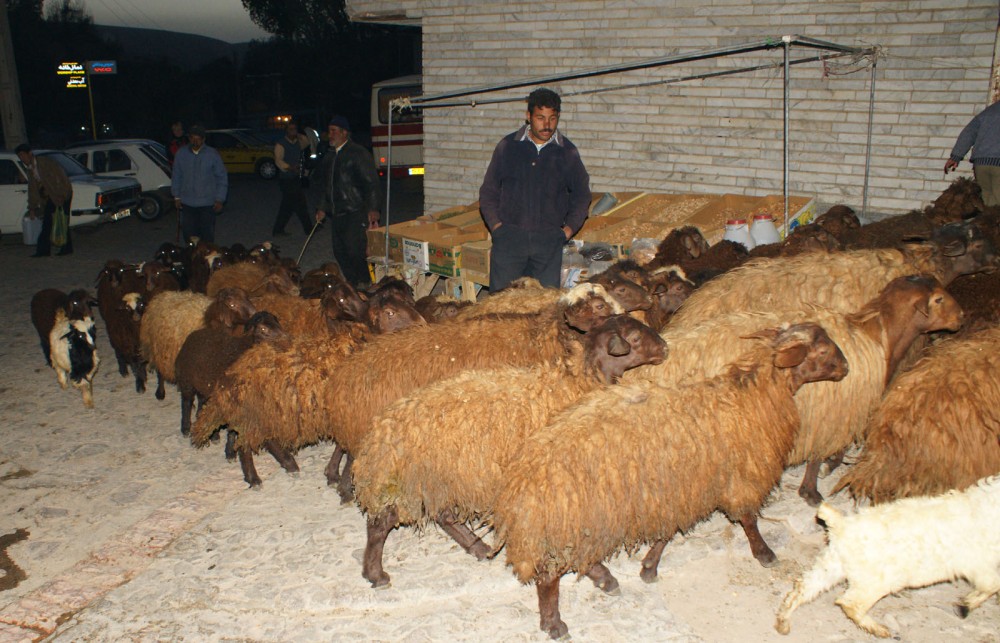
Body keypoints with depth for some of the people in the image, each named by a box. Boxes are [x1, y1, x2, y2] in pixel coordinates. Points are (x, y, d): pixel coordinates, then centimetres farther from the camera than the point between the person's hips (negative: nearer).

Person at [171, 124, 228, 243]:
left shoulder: (212, 154, -4)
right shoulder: (181, 153, 1)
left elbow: (222, 178, 0)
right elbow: (176, 176, 9)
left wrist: (219, 200, -4)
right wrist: (176, 197, 7)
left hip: (207, 203, -2)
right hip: (187, 203, 2)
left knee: (207, 235, 2)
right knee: (189, 234, 6)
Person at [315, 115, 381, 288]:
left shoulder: (358, 154, -5)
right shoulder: (329, 156, 18)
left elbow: (371, 183, -10)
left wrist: (372, 209, -17)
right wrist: (323, 208, 23)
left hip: (355, 212, -8)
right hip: (336, 213, 8)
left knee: (355, 250, -14)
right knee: (340, 251, 7)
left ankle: (365, 285, -1)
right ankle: (353, 286, 18)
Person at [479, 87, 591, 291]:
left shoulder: (567, 152, 6)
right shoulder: (508, 146, 5)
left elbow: (582, 194, 18)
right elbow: (488, 191, 11)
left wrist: (569, 228, 7)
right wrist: (496, 225, 0)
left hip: (549, 242, 1)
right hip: (509, 238, 0)